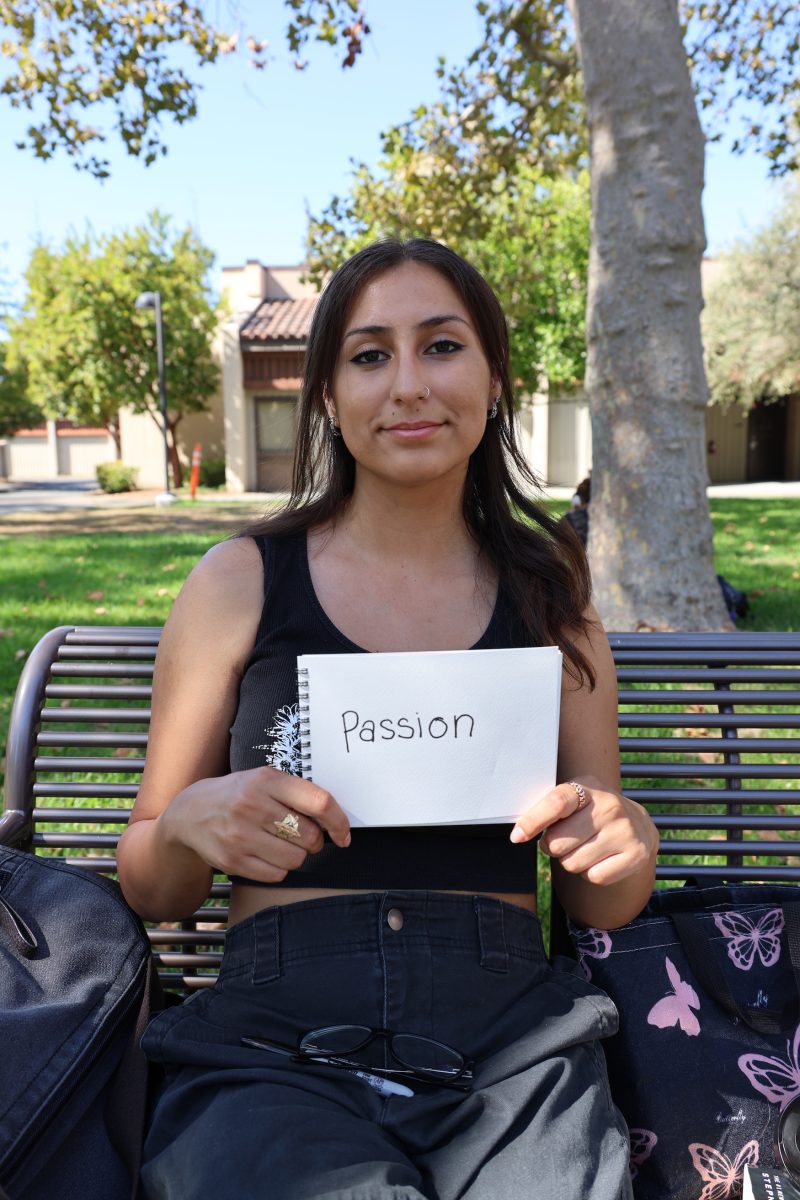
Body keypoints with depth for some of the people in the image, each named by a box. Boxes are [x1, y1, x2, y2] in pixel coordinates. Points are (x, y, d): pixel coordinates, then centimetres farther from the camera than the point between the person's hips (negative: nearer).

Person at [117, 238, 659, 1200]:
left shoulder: (550, 598, 6)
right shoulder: (240, 582, 1)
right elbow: (153, 894, 8)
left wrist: (627, 846, -7)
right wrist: (187, 823, -13)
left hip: (515, 1046, 3)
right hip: (280, 1039, -1)